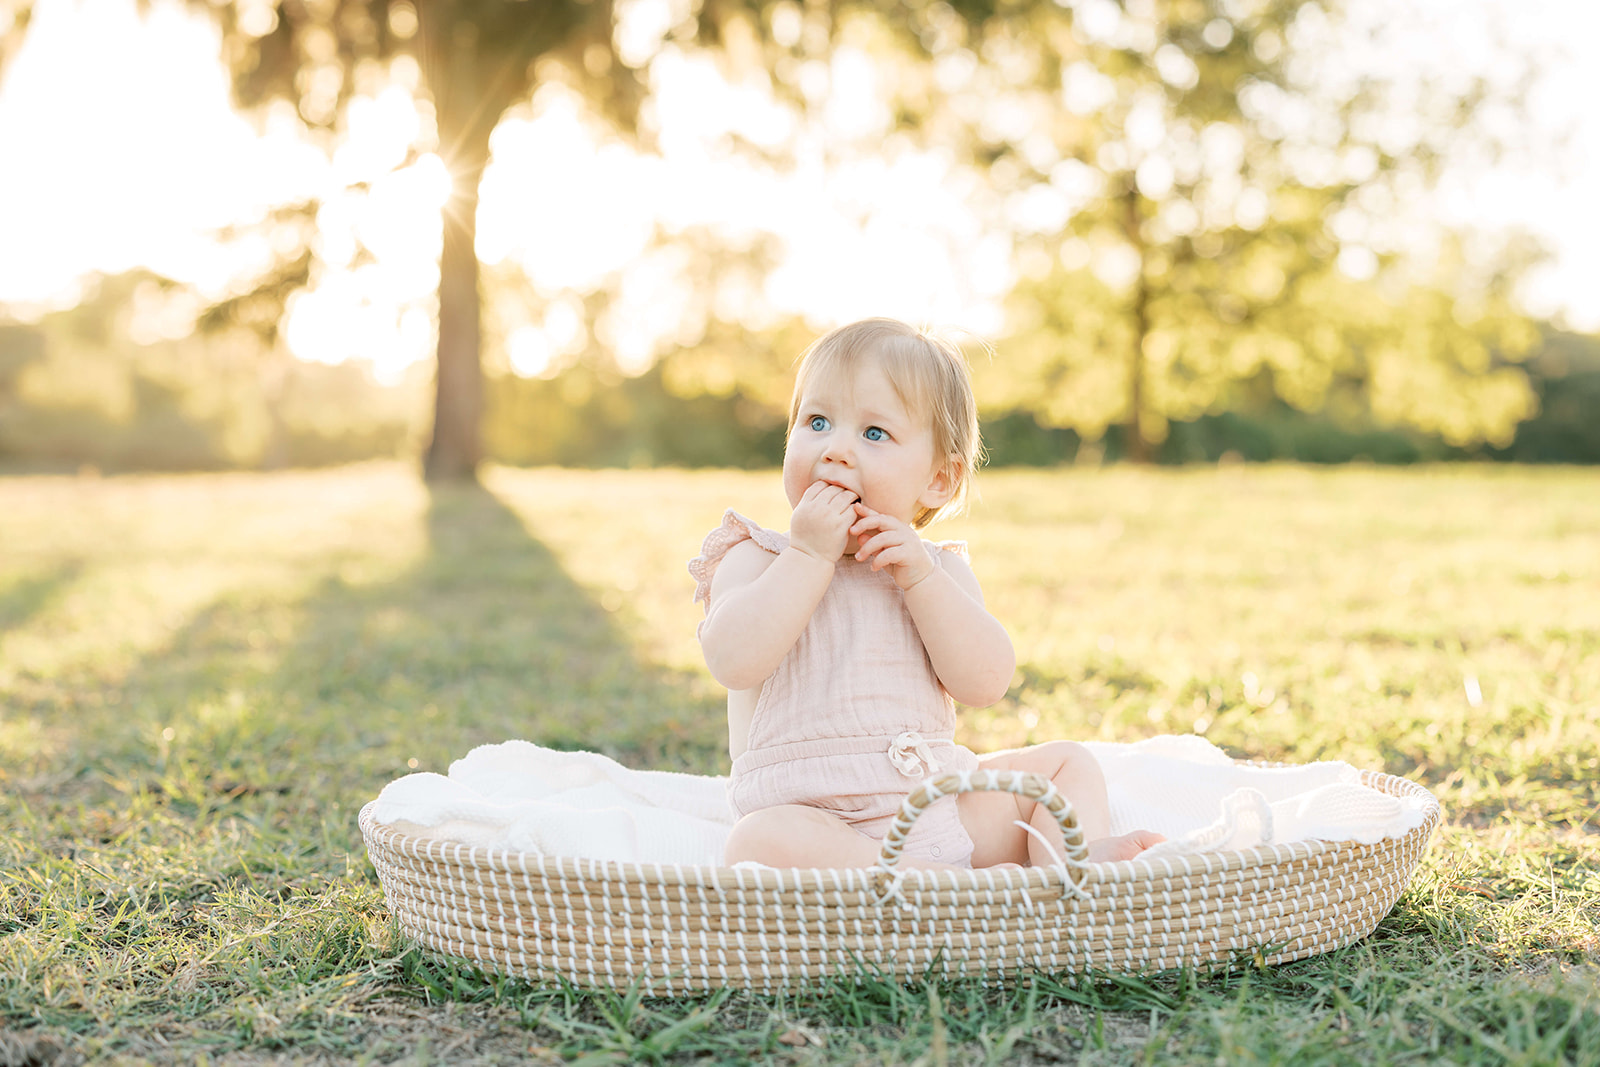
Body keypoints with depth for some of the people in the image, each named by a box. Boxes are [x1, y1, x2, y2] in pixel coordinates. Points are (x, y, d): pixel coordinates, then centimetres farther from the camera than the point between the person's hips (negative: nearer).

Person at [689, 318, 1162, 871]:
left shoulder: (939, 570, 10)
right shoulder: (757, 559, 1)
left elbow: (986, 682, -6)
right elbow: (735, 661, -20)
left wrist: (918, 576, -15)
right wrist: (810, 555, -19)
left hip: (943, 802, 5)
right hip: (811, 813, -4)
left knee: (1067, 762, 2)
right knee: (760, 841, -36)